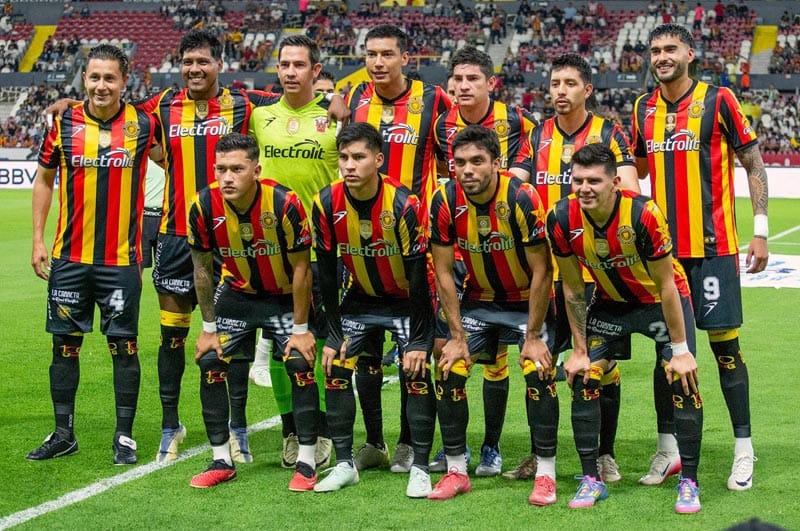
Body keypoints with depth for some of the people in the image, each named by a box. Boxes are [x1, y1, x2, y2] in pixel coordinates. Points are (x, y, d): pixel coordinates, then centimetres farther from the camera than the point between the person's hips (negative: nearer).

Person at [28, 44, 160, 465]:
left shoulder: (143, 125, -3)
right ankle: (63, 433, 19)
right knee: (65, 343, 7)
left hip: (122, 259, -2)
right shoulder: (64, 124, 1)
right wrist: (37, 240, 5)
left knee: (124, 345, 1)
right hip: (69, 256, 2)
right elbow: (43, 179, 11)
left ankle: (125, 436, 13)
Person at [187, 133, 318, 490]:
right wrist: (209, 327, -2)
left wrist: (300, 327, -14)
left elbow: (301, 268, -18)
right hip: (237, 292, 3)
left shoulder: (285, 204, -30)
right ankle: (222, 461, 7)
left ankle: (306, 463, -4)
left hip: (286, 295, -3)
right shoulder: (204, 207, -21)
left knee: (300, 364, -16)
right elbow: (202, 269, -6)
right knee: (211, 363, -6)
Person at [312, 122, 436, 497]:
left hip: (407, 301, -4)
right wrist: (334, 333, -6)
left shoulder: (404, 204, -26)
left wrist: (419, 340, -20)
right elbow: (326, 272, -7)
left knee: (417, 374, -15)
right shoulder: (327, 203, -16)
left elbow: (418, 273, -21)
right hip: (360, 298, 4)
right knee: (335, 368, -5)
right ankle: (344, 463, 6)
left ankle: (420, 468, -4)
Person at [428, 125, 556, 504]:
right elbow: (443, 272, -9)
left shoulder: (522, 199, -26)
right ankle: (456, 471, 5)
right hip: (478, 301, 3)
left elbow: (542, 272, -20)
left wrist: (533, 336, -18)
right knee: (449, 371, -10)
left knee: (539, 372, -20)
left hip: (527, 301, -3)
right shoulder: (445, 202, -17)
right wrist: (457, 335, -11)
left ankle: (546, 474, -6)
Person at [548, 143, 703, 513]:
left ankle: (689, 483, -1)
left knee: (682, 381, -14)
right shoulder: (562, 219, -22)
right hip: (610, 302, 4)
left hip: (661, 301, -3)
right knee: (584, 378, -6)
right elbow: (573, 288, -9)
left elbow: (666, 285, -23)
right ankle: (591, 479, 6)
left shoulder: (643, 215, -33)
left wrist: (681, 350, -19)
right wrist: (579, 350, -6)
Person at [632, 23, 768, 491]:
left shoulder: (718, 101, -5)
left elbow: (754, 164, -2)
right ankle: (667, 449, 15)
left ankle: (744, 449, 8)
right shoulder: (643, 109, 8)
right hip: (663, 248, 4)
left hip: (712, 246, -4)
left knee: (725, 344, -1)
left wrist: (761, 230, -7)